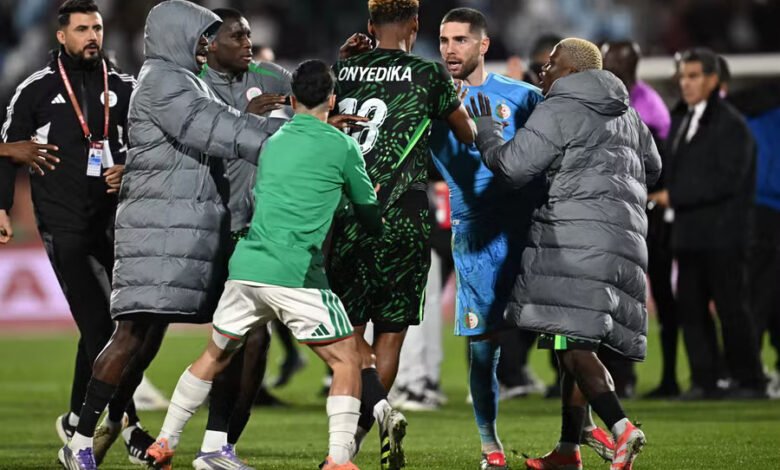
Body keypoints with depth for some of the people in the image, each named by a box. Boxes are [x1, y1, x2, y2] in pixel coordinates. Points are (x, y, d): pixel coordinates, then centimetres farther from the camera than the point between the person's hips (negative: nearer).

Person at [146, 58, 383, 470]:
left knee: (215, 355, 22)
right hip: (297, 274, -5)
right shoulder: (342, 147, 1)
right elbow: (370, 215, 11)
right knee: (346, 360, 3)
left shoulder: (271, 143, 18)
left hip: (246, 266, 6)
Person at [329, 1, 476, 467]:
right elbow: (470, 135, 12)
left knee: (349, 332, 9)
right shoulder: (428, 74, -1)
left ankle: (380, 409, -17)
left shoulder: (341, 72, 5)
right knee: (390, 333, 9)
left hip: (346, 217, 2)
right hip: (403, 219, -2)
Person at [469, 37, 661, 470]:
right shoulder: (626, 114, 21)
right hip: (623, 238, 9)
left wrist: (485, 128, 9)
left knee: (570, 342, -14)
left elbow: (513, 166, -8)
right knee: (577, 344, 14)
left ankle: (620, 427, -31)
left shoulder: (559, 111, -5)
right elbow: (651, 169, 33)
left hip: (576, 233, -9)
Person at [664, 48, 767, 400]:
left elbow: (727, 180, -16)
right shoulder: (681, 120, 15)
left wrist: (676, 197, -15)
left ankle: (749, 381, 4)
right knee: (690, 306, 4)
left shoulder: (730, 125, -8)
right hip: (689, 232, 7)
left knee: (732, 308, -3)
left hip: (722, 235, -7)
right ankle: (704, 381, 9)